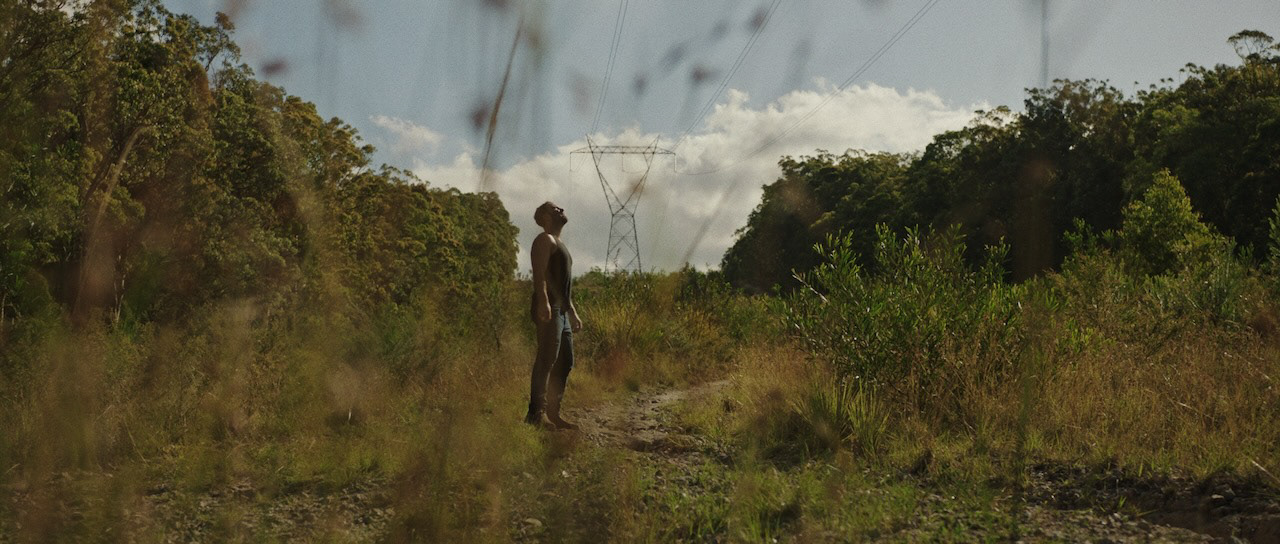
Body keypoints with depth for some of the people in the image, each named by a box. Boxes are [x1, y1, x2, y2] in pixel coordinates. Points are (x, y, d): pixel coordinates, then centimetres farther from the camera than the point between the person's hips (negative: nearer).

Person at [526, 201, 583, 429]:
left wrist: (573, 312, 27)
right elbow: (540, 273, -18)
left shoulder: (559, 243, 27)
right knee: (546, 361, -15)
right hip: (548, 310, -10)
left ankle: (553, 413, 15)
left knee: (565, 363, 10)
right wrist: (543, 302, -30)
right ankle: (535, 414, -17)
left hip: (561, 312, 10)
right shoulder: (545, 240, -3)